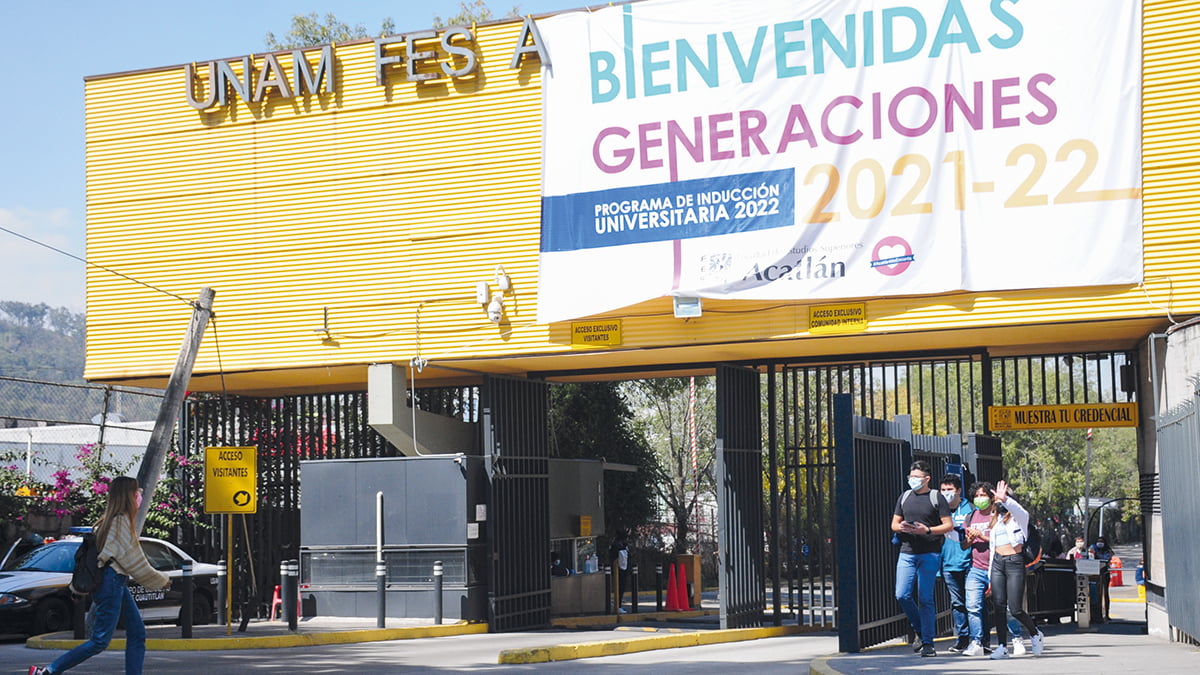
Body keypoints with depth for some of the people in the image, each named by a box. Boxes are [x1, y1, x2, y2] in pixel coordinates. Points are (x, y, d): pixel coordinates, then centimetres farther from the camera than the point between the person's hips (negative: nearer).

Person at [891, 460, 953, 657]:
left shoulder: (936, 498, 0)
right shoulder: (905, 497, 14)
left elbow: (949, 525, -3)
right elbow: (894, 524, 19)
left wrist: (927, 530, -16)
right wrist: (901, 527, -5)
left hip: (930, 554, -4)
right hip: (907, 553, 4)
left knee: (925, 599, -3)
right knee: (902, 595, -6)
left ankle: (928, 643, 4)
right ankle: (920, 629, 18)